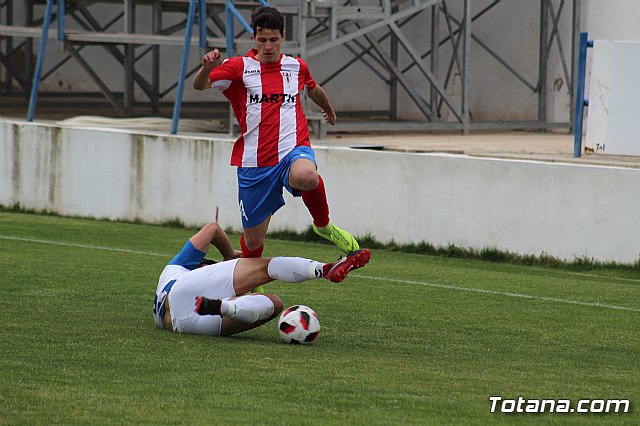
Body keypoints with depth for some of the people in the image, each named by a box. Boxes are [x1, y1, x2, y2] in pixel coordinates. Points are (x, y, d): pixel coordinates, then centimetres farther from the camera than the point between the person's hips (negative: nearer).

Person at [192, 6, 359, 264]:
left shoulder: (296, 67, 10)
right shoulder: (240, 67, 1)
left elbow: (313, 90, 33)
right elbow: (200, 85, -13)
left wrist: (329, 111, 51)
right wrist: (207, 68, -35)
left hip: (293, 150, 0)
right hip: (254, 163, 0)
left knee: (307, 176, -39)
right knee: (252, 242, 4)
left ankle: (324, 225, -9)